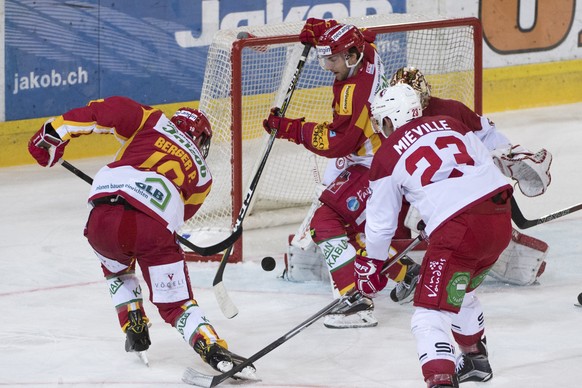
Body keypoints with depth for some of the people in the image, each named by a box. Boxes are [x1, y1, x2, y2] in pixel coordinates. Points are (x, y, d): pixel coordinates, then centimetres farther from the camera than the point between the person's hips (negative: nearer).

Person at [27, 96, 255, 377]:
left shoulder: (154, 122, 26)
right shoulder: (201, 174, 29)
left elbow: (105, 112, 12)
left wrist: (53, 133, 16)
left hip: (103, 216, 1)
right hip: (153, 230, -1)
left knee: (116, 268, 35)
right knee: (174, 302, 9)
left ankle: (134, 327, 24)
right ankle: (212, 349, -11)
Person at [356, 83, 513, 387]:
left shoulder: (386, 157, 5)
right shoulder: (448, 123, 18)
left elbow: (381, 221, 10)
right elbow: (485, 161, 21)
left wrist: (372, 265, 26)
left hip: (457, 229, -7)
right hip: (500, 216, 7)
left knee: (431, 313, -7)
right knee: (460, 291, 33)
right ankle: (476, 359, 49)